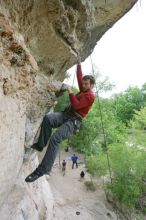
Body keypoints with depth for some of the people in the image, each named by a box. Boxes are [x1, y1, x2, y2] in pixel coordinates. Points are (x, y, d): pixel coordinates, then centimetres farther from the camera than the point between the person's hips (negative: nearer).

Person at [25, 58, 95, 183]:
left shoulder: (91, 96, -5)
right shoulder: (83, 90, 21)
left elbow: (76, 105, -17)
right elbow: (79, 76, 27)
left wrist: (70, 92, -11)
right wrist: (79, 64, 26)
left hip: (74, 121, -8)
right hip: (66, 114, 8)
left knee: (55, 138, -28)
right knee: (48, 117, -25)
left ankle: (43, 169, -21)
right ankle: (40, 145, -15)